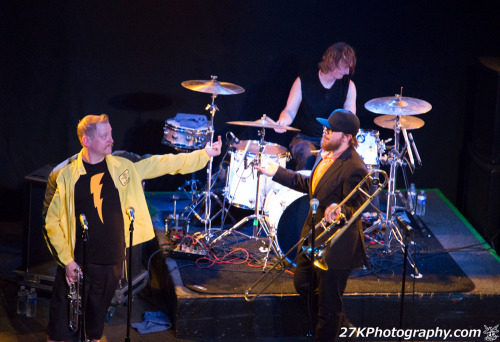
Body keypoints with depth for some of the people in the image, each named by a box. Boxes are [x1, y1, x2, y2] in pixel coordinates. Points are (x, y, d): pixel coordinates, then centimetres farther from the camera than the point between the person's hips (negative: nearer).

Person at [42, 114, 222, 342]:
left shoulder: (122, 167, 1)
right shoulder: (67, 175, -10)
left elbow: (162, 164, 3)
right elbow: (52, 221, -7)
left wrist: (204, 154, 0)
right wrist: (66, 260, -11)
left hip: (112, 262, 3)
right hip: (77, 262, -3)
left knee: (97, 314, 18)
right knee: (64, 315, 4)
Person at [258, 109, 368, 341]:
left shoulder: (354, 169, -26)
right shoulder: (325, 155, 3)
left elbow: (355, 207, -22)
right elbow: (311, 186, 17)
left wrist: (338, 211, -44)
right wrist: (277, 172, 19)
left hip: (336, 245, -10)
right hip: (313, 235, 10)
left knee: (327, 302, 4)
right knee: (303, 285, 25)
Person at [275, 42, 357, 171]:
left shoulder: (348, 86, 2)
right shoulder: (303, 82, -4)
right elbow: (290, 111, -2)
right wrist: (283, 121, -25)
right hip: (305, 139, -2)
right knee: (307, 158, -32)